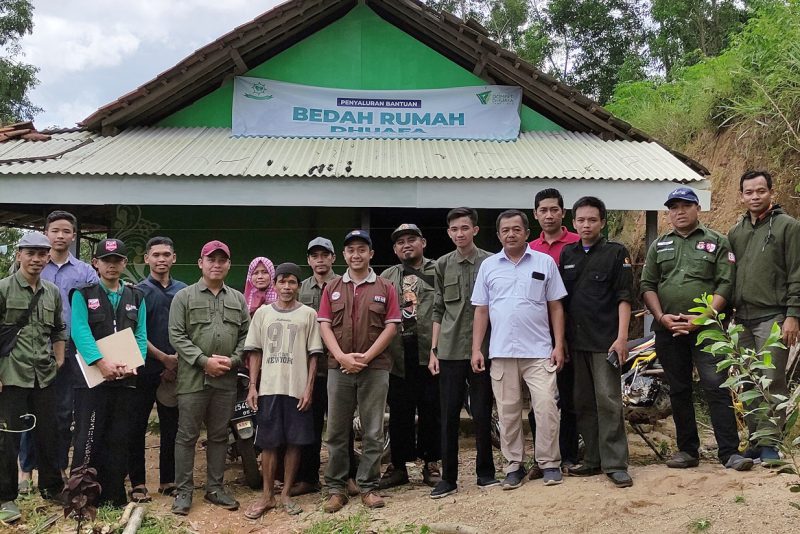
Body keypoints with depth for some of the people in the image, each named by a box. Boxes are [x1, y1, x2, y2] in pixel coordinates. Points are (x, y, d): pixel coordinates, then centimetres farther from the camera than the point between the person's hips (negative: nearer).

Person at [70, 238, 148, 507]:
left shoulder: (137, 298, 13)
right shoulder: (83, 294, 3)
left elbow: (141, 336, 5)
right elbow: (80, 331, -11)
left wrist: (135, 364, -14)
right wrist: (102, 362, -25)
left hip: (125, 380, 3)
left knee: (119, 441, 8)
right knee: (88, 439, -2)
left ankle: (114, 498, 16)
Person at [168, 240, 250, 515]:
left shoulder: (238, 299, 12)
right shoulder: (184, 296, 0)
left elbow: (246, 335, 11)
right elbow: (176, 336, -6)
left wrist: (233, 360, -6)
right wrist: (203, 361, -14)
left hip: (226, 379, 4)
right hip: (193, 378, -3)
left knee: (219, 436, 11)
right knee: (187, 435, 2)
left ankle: (215, 488, 21)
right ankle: (184, 490, 11)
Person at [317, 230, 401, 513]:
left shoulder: (385, 288, 6)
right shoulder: (332, 288, 12)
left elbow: (391, 326, -1)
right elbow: (324, 325, 4)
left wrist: (366, 357, -11)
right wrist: (342, 357, -11)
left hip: (375, 367, -1)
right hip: (338, 368, 2)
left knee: (373, 432, 2)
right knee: (336, 431, 4)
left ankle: (368, 487, 11)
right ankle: (335, 488, 12)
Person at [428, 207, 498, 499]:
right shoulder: (443, 265, 7)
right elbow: (438, 310, 10)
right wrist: (433, 351, 6)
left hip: (482, 349, -2)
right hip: (450, 351, 2)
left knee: (482, 414, 5)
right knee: (449, 416, 5)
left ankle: (485, 472, 18)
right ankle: (448, 477, 12)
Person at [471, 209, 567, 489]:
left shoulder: (544, 262, 4)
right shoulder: (488, 266, 9)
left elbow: (555, 307, 5)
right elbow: (481, 310, 10)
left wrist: (559, 345, -2)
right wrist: (476, 349, 3)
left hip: (539, 351, -2)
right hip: (501, 352, 2)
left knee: (546, 407, -8)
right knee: (507, 412, 6)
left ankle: (549, 463, 6)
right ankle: (514, 466, 16)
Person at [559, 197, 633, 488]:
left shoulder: (616, 253, 0)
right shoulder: (567, 254, 13)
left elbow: (624, 298, -4)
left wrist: (621, 337, -13)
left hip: (605, 340, -5)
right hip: (576, 340, 5)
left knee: (608, 401, -8)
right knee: (584, 402, 10)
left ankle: (615, 463, -3)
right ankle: (593, 460, 18)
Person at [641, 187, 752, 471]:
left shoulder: (717, 242, 5)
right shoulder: (659, 245, 15)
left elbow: (725, 285, -3)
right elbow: (647, 285, 10)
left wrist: (702, 318, -14)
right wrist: (662, 317, -6)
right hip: (668, 330, 4)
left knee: (716, 388, -10)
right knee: (679, 391, 9)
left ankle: (729, 452, -5)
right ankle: (687, 450, 17)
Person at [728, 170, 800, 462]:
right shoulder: (736, 231, 17)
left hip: (772, 318, -6)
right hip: (742, 320, 6)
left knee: (772, 382, -7)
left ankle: (769, 444, -1)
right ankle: (754, 441, 17)